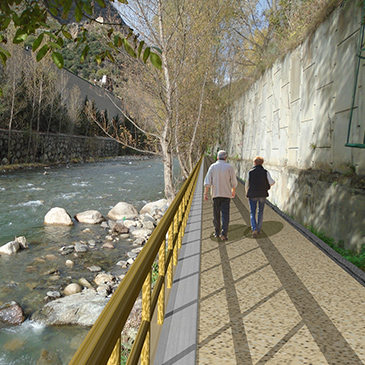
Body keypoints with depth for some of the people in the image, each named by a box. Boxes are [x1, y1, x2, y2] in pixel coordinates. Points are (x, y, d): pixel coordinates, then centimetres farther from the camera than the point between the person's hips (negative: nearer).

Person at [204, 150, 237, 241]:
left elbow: (208, 181, -5)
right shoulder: (229, 167, -2)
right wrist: (233, 191, 19)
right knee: (225, 214, -3)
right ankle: (223, 233, -13)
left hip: (215, 194, 2)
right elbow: (233, 182, 2)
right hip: (226, 194, -2)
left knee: (216, 214, 13)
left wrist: (205, 193, -3)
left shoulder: (213, 167, 1)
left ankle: (217, 232, 21)